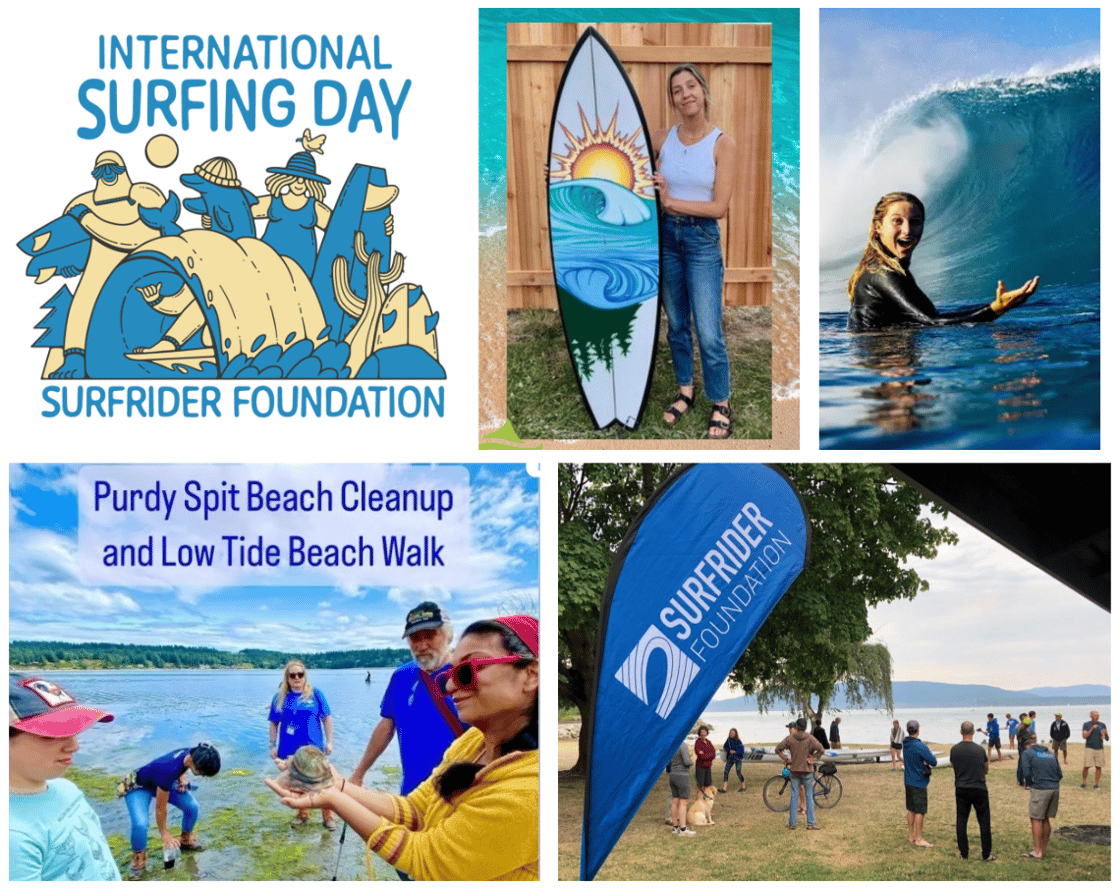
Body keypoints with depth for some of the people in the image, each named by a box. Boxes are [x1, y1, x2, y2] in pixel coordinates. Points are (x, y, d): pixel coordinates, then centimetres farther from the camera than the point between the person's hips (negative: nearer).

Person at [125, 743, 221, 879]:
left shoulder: (191, 753, -22)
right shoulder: (169, 771, -43)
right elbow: (160, 807, -29)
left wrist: (181, 779, -11)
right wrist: (164, 833, -17)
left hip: (165, 782, 7)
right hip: (140, 788, -7)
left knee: (192, 806, -8)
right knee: (140, 825, -28)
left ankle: (186, 840, 22)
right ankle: (139, 860, 0)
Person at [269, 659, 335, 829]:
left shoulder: (315, 694, -2)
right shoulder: (280, 698, 3)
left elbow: (326, 718, 3)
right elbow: (273, 723, 9)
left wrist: (329, 742, 0)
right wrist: (272, 746, 5)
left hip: (313, 747, -2)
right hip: (289, 750, 2)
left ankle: (327, 816, 9)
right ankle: (302, 813, 30)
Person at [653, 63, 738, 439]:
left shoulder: (723, 143, -9)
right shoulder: (662, 139, 0)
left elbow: (719, 207, -12)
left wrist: (671, 201, -17)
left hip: (703, 238, -4)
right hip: (666, 235, 4)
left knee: (709, 332, -4)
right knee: (676, 323, 14)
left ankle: (721, 404, 10)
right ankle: (686, 390, 30)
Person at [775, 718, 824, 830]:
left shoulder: (790, 738, -2)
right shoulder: (810, 738, -6)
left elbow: (777, 749, -4)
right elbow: (821, 750, -14)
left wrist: (786, 759, 2)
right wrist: (812, 757, -4)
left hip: (794, 771, 1)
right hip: (807, 770, -1)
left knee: (794, 796, 8)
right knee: (809, 796, 6)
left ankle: (792, 823, 9)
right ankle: (810, 823, 5)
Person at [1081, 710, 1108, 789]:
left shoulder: (1102, 725, 10)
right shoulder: (1086, 725, 3)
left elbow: (1107, 739, 11)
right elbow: (1084, 736, -8)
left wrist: (1105, 733, -11)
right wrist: (1092, 729, -16)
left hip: (1100, 748, 3)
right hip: (1089, 748, -3)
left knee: (1098, 767, 0)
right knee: (1086, 766, -8)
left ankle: (1096, 784, 8)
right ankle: (1083, 783, 5)